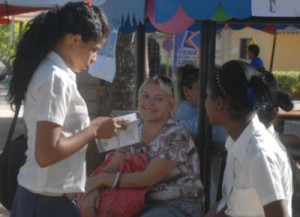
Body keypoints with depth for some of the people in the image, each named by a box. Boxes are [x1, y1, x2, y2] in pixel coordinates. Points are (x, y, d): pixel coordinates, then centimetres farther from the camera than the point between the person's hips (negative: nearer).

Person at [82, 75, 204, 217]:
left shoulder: (175, 136, -17)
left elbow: (147, 178, -22)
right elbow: (112, 168, -1)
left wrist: (102, 179, -18)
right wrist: (94, 188, -23)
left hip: (180, 205, -6)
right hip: (147, 202, 6)